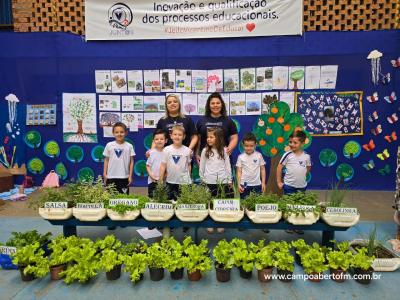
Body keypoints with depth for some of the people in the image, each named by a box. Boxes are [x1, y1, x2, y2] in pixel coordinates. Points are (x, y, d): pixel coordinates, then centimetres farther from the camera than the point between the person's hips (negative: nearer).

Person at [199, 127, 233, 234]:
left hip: (223, 181, 0)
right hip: (209, 182, 0)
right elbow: (201, 166, 7)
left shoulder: (224, 150, 1)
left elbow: (228, 166, 4)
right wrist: (202, 179, 7)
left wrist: (230, 180, 5)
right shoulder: (205, 151, 1)